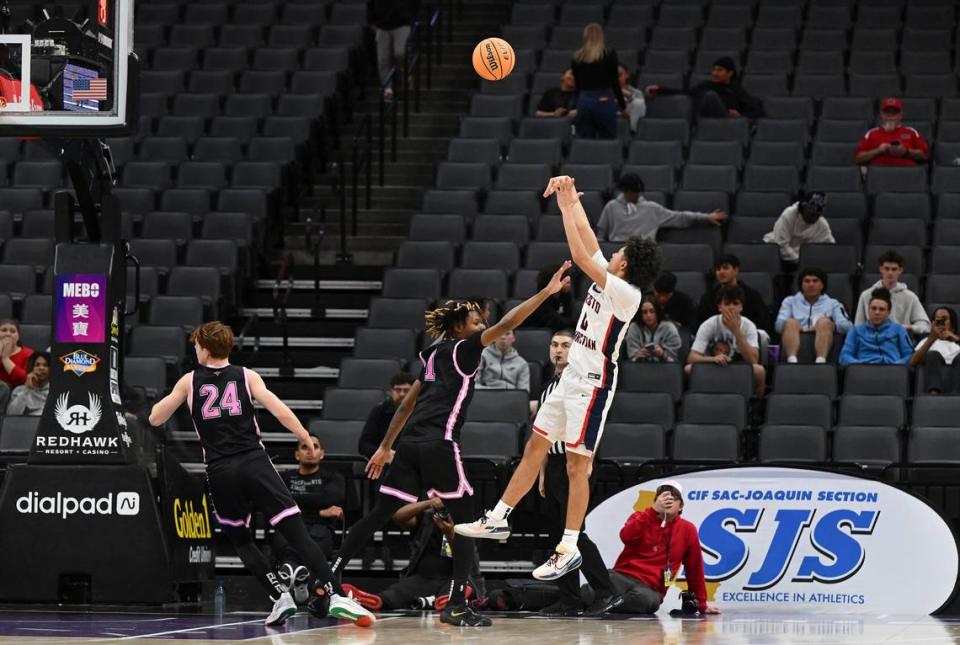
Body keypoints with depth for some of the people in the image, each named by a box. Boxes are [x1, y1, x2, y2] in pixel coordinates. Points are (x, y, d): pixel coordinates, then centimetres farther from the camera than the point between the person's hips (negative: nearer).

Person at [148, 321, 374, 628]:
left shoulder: (189, 382, 11)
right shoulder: (247, 376, 10)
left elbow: (155, 419, 17)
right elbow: (278, 409, -3)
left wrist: (170, 397, 36)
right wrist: (307, 440, 1)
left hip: (220, 471, 0)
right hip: (254, 463, 0)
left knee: (240, 540, 20)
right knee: (296, 531, -7)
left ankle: (280, 596, 2)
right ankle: (336, 595, -21)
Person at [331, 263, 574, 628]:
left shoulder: (435, 355, 20)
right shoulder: (462, 351, -2)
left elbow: (407, 404, 23)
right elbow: (506, 324, -12)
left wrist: (385, 447, 27)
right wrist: (547, 292, -14)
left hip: (411, 445, 8)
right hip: (439, 446, -8)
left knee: (380, 515, 10)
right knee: (464, 521, 0)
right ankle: (456, 605, -8)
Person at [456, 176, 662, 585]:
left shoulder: (626, 294, -18)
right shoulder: (607, 279, 6)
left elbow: (581, 257, -24)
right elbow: (587, 237, 14)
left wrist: (567, 208, -20)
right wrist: (572, 201, 7)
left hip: (593, 383, -9)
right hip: (572, 375, 9)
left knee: (577, 464, -6)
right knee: (535, 448, 13)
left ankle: (570, 549, -2)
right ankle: (497, 520, 21)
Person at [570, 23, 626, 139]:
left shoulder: (577, 57, 6)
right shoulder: (609, 55, -4)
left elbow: (577, 85, 11)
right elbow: (615, 82, -3)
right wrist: (623, 106, 6)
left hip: (583, 102, 3)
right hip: (604, 102, -3)